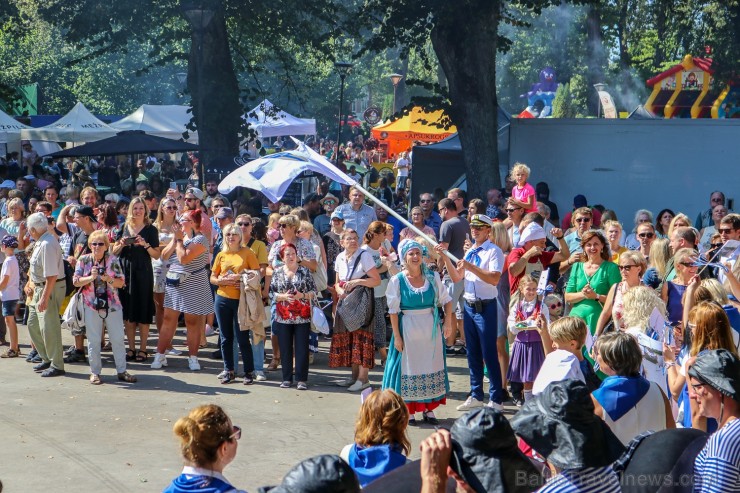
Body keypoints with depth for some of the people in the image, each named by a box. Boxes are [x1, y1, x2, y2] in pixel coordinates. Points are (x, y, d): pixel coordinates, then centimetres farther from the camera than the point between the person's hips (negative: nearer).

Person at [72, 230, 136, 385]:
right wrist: (91, 278, -18)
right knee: (93, 340, 4)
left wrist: (109, 279, -19)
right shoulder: (83, 260, 1)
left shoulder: (113, 260, 1)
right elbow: (76, 281, -3)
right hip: (91, 306, -1)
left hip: (112, 305, 1)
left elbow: (121, 282, -1)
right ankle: (95, 372, 13)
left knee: (118, 339, 3)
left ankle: (121, 371, 11)